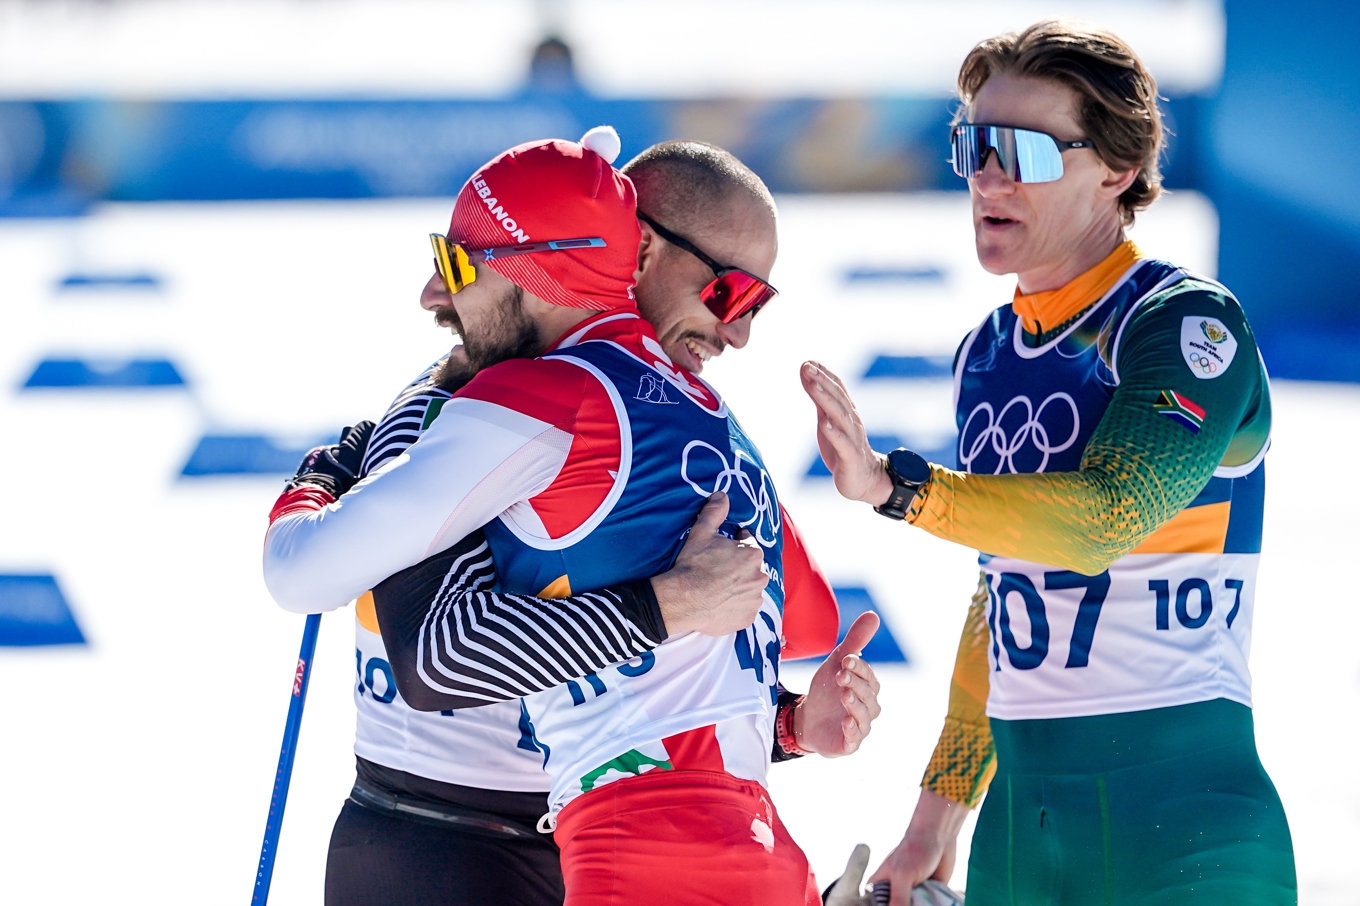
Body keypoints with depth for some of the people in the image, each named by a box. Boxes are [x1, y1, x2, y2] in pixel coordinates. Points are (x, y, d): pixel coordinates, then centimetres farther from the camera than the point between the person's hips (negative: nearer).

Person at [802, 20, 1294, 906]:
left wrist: (893, 483, -35)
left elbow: (1105, 517, -25)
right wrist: (939, 813, 19)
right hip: (1018, 822, 7)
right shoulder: (986, 356, 14)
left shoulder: (1186, 324, -10)